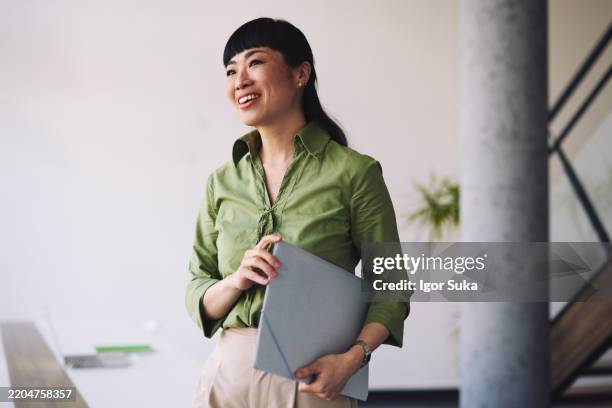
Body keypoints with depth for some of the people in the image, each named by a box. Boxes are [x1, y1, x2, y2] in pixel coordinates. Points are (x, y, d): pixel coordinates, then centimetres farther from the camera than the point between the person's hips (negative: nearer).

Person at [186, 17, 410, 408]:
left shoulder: (355, 173, -6)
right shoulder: (223, 182, 6)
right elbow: (198, 298, 8)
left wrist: (352, 358, -18)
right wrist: (236, 281, -12)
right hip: (230, 375, 4)